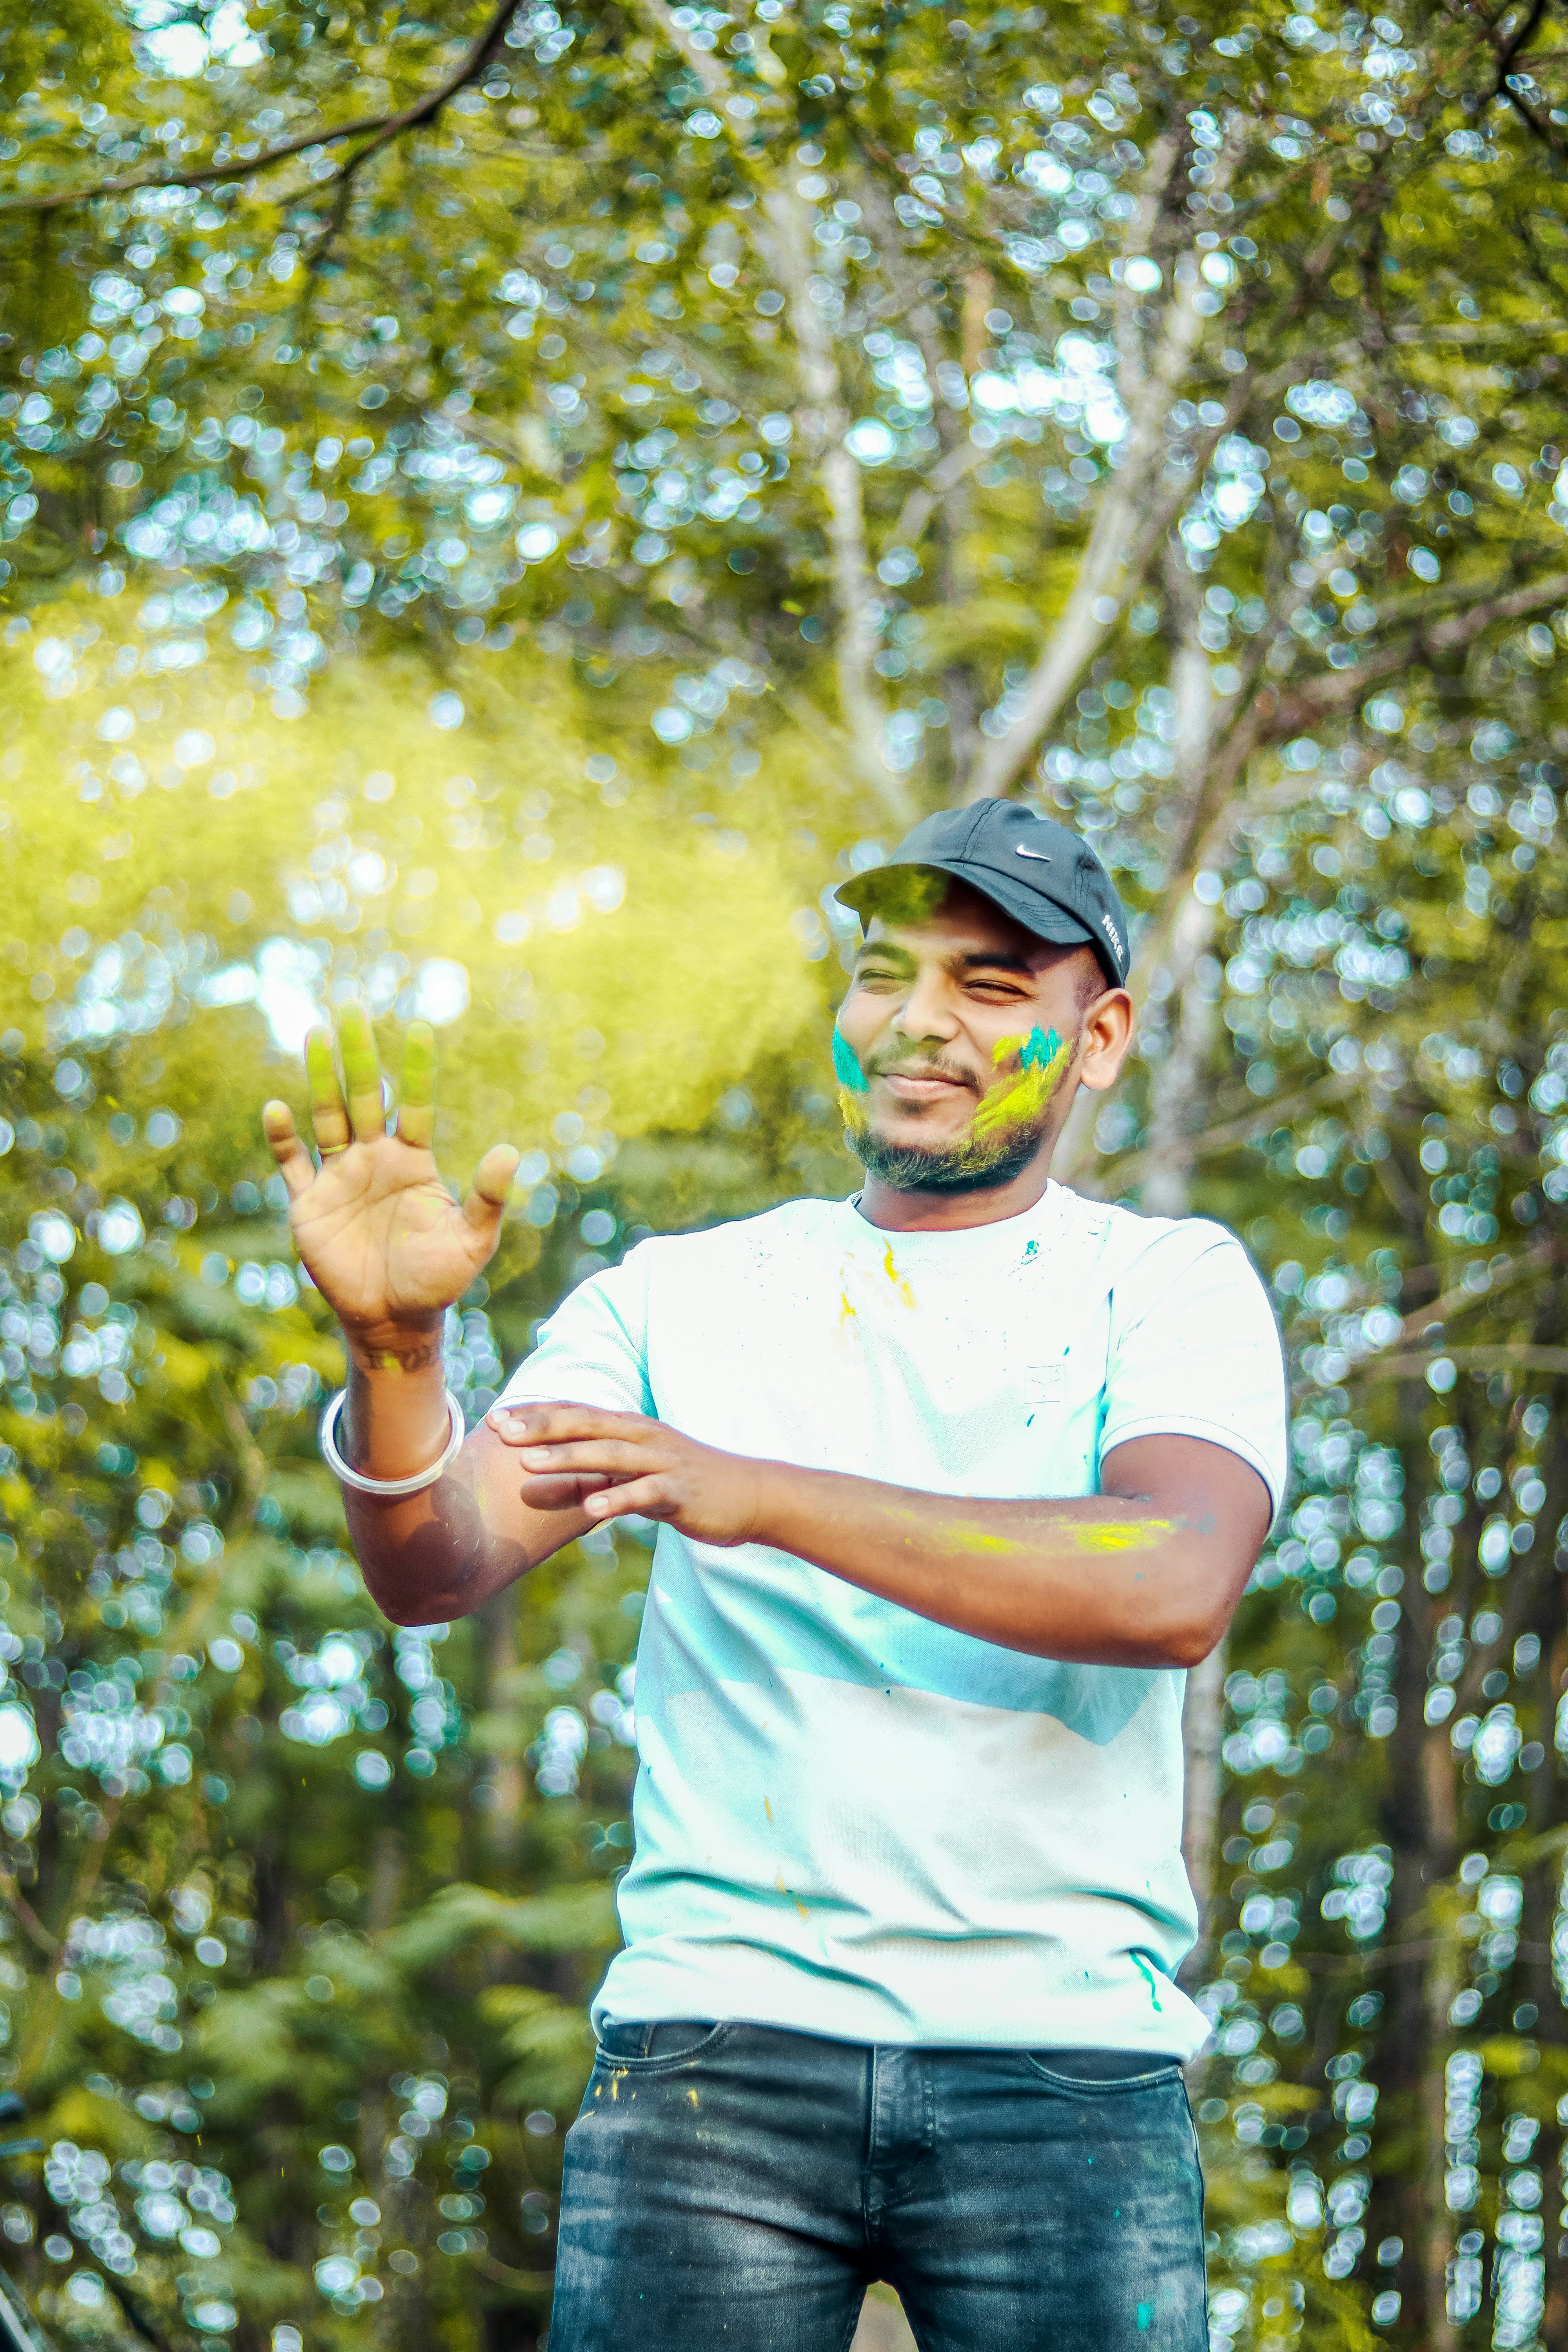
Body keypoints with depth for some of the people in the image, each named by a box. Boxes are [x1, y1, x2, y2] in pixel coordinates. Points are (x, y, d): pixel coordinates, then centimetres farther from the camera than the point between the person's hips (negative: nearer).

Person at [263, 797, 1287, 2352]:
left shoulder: (1167, 1282, 7)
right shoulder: (681, 1297, 13)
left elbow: (1175, 1587, -13)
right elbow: (433, 1571, 2)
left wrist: (765, 1496, -20)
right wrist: (392, 1349, -19)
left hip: (1063, 2056, -1)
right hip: (717, 2037, 1)